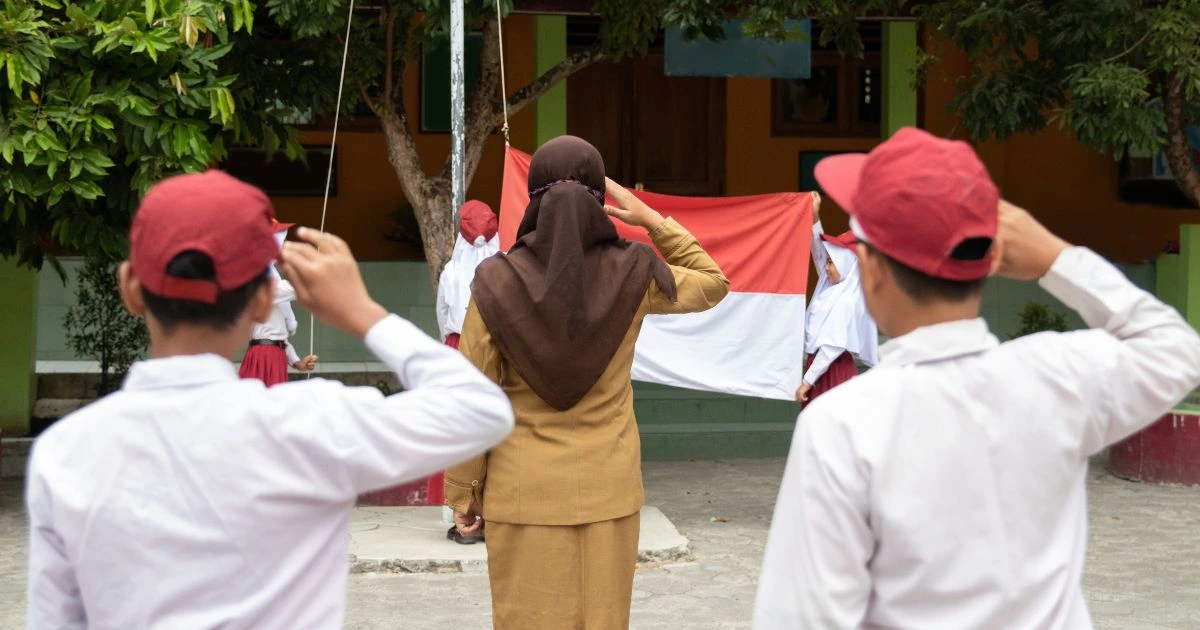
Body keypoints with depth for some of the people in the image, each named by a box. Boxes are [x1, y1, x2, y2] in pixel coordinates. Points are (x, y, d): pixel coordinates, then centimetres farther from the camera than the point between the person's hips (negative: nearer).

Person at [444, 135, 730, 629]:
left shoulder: (497, 282, -11)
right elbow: (713, 284, 14)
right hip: (607, 490, 2)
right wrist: (651, 220, 7)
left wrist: (461, 492, 2)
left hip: (524, 493, -2)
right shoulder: (633, 275, -7)